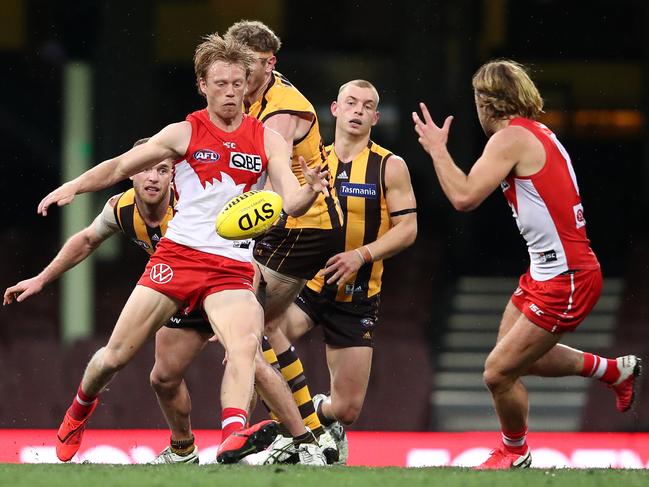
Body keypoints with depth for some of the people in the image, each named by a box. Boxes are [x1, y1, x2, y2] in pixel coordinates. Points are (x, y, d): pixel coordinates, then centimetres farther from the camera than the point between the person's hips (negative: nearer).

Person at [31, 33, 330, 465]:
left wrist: (310, 191, -27)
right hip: (178, 254, 0)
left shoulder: (268, 140, 4)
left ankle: (233, 436, -46)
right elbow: (120, 167, 11)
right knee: (117, 355, 3)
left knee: (245, 344, -30)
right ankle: (80, 410, 34)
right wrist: (74, 186, -4)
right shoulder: (184, 134, 3)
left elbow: (290, 203, -5)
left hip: (232, 268, 0)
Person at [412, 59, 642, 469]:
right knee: (517, 356, 23)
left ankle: (515, 452, 21)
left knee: (499, 373, -2)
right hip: (546, 271, 10)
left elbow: (464, 197, -23)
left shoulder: (511, 138, -17)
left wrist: (437, 149, -10)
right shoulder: (538, 133, 11)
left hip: (564, 281, -10)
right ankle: (614, 370, 35)